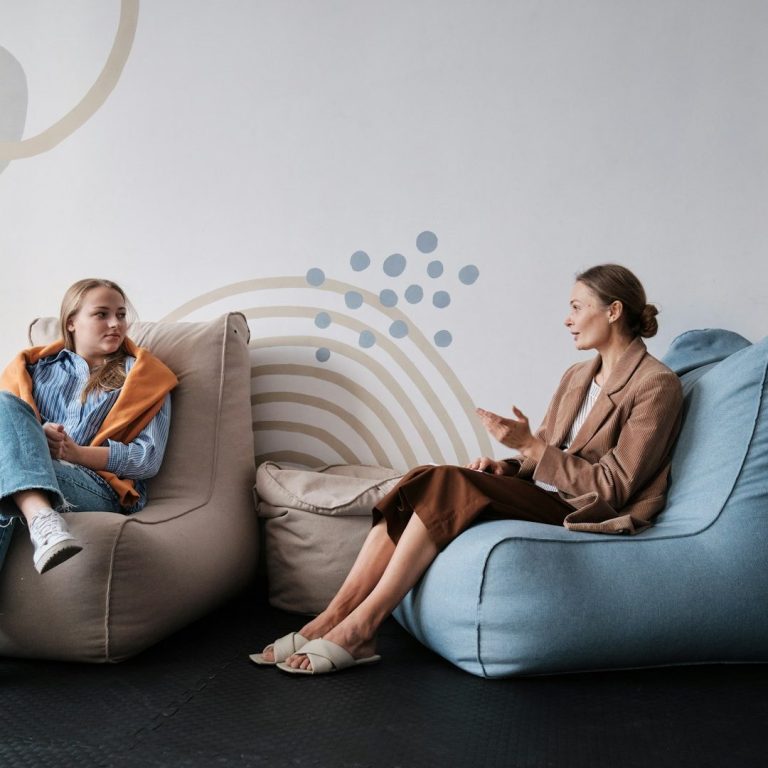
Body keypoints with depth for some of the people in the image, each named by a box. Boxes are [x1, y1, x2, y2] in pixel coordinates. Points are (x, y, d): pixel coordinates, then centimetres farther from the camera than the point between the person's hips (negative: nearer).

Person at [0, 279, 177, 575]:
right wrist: (36, 439, -11)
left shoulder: (142, 376, 17)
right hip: (27, 485, 4)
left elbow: (149, 458, 3)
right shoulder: (36, 365, 26)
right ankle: (41, 517, -50)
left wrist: (76, 453, -12)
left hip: (100, 487, -3)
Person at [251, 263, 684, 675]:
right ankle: (331, 619, -24)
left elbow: (613, 488, -13)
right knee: (422, 481, -19)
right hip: (541, 493, 8)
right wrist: (507, 466, -3)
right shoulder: (577, 377, 18)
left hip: (581, 515, -7)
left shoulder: (656, 385, -7)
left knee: (447, 483, -28)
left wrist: (531, 445, -17)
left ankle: (360, 627, -26)